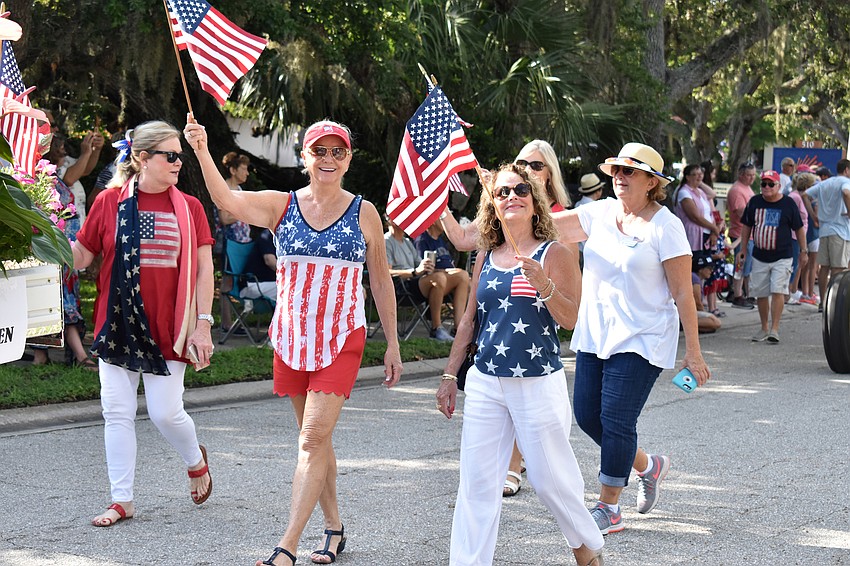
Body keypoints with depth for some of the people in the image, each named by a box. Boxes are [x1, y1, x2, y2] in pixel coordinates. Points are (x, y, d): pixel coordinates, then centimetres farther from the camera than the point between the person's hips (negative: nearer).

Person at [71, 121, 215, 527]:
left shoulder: (188, 207, 1)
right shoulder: (110, 201, 1)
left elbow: (203, 269, 1)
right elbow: (81, 257, 5)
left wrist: (203, 324, -5)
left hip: (167, 327, -1)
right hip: (117, 324, 1)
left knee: (166, 413, -2)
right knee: (117, 413, 3)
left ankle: (196, 460, 31)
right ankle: (122, 500, 14)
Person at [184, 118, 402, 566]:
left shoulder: (363, 213, 1)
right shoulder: (281, 206, 2)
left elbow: (381, 282, 8)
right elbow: (226, 199, -16)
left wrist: (392, 345, 8)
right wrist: (202, 151, -33)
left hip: (341, 340, -3)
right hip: (291, 337, 3)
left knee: (313, 438, -12)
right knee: (316, 437, 13)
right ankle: (334, 528, 27)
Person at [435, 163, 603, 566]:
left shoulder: (554, 254, -3)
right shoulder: (485, 259, 10)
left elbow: (570, 319, -11)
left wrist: (543, 284, -27)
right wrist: (450, 376, 15)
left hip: (540, 383, -4)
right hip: (485, 382, 4)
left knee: (549, 478, 4)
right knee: (476, 481, 1)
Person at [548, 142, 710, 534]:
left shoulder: (665, 226, -9)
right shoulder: (600, 213, 7)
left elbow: (683, 293, -9)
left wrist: (693, 352, -11)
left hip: (640, 340, -6)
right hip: (594, 335, 7)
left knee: (616, 421, -7)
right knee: (587, 414, 8)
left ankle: (609, 509, 7)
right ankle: (647, 466, 32)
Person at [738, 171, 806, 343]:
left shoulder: (788, 203, -3)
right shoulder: (754, 202, 5)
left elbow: (799, 228, 5)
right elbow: (747, 226, 15)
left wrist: (803, 251, 4)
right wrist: (743, 248, 11)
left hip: (782, 257, -4)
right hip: (759, 256, 4)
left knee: (778, 291, -14)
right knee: (761, 294, 8)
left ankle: (774, 329, -11)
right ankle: (764, 329, 22)